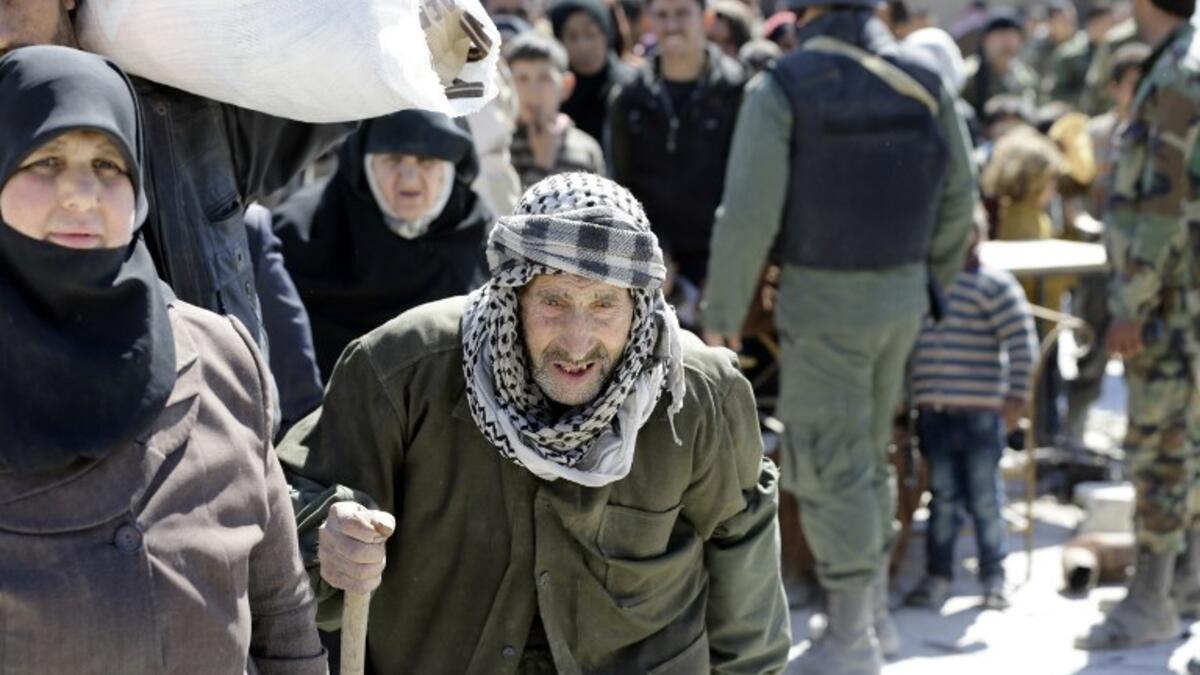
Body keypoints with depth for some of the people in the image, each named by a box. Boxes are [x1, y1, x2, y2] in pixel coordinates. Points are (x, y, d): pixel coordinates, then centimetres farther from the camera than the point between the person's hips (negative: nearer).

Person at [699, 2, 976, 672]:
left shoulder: (781, 88, -12)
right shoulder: (923, 81, 2)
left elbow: (750, 213, -16)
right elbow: (959, 196, 8)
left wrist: (722, 313, -6)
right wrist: (934, 280, 22)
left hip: (823, 299, -6)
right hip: (903, 296, 6)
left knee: (828, 466, 2)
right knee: (868, 453, 20)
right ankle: (876, 611, 27)